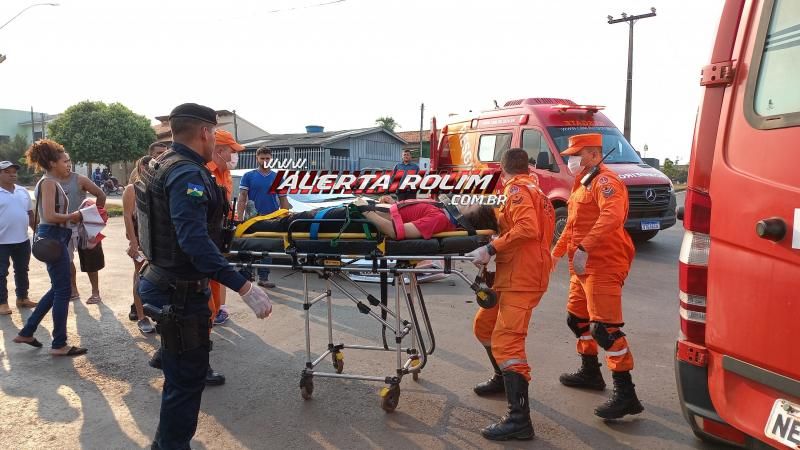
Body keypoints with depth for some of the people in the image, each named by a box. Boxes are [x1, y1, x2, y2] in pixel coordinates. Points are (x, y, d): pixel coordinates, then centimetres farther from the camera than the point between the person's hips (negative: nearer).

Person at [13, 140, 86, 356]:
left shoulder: (52, 183, 17)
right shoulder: (48, 182, -13)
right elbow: (49, 216, -23)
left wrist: (75, 214, 5)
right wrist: (73, 216, -10)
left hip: (56, 237, 10)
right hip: (52, 238, -10)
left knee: (58, 289, 18)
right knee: (62, 291, -3)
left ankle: (26, 332, 26)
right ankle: (59, 344, 5)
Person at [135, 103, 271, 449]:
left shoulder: (162, 165, 10)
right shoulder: (189, 174, -22)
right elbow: (195, 241, -33)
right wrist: (244, 287, -35)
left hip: (163, 281, 11)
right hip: (181, 293, -11)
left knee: (181, 373, 24)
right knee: (188, 378, 2)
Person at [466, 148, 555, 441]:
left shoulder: (517, 188, -8)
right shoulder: (532, 188, 22)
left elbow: (527, 228, -24)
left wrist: (491, 249, -24)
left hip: (522, 278, -10)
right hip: (514, 275, 10)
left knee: (506, 341, -18)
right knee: (484, 326, 22)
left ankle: (520, 419, -21)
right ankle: (504, 378, 40)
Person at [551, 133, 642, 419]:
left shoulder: (604, 181, -14)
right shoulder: (584, 183, 20)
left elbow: (612, 216, -33)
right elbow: (573, 225, 28)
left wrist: (584, 248, -37)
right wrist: (557, 253, 30)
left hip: (603, 266, -11)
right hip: (583, 267, 11)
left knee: (605, 328, -14)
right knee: (577, 318, 21)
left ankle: (626, 395, -9)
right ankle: (590, 373, 38)